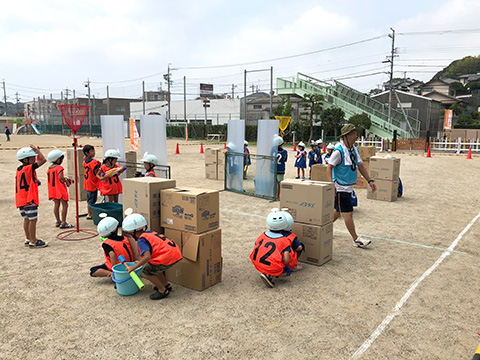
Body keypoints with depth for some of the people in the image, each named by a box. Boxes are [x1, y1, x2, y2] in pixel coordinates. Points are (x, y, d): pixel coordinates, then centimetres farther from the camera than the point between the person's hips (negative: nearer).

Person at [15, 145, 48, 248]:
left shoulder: (19, 169, 12)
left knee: (27, 219, 16)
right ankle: (33, 242, 1)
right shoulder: (29, 168, -14)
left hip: (21, 200, 9)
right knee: (33, 220, -3)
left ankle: (28, 239, 25)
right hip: (29, 200, -9)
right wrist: (37, 150, -9)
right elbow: (43, 160, -21)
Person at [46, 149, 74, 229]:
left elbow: (49, 179, 15)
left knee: (56, 204, 15)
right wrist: (67, 181, -9)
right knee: (65, 204, -3)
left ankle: (58, 221, 23)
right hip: (60, 189, -8)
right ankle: (63, 223, -4)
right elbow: (60, 178, -26)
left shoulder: (49, 168, 11)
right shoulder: (59, 167, -15)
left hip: (53, 189, 9)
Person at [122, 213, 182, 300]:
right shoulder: (151, 233, 20)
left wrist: (133, 267, -12)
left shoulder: (142, 240, -7)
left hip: (168, 256, -9)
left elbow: (147, 256, -21)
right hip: (175, 252, 9)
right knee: (154, 267, 27)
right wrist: (140, 262, 36)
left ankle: (163, 291, 11)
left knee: (146, 271, 5)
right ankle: (166, 285, 32)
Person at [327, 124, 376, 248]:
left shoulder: (355, 149, 11)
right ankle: (356, 239, 3)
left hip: (349, 187, 9)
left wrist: (370, 181, 12)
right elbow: (329, 167, -18)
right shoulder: (339, 151, -16)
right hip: (340, 188, -9)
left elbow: (361, 166, 17)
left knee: (338, 211, 18)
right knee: (348, 213, -5)